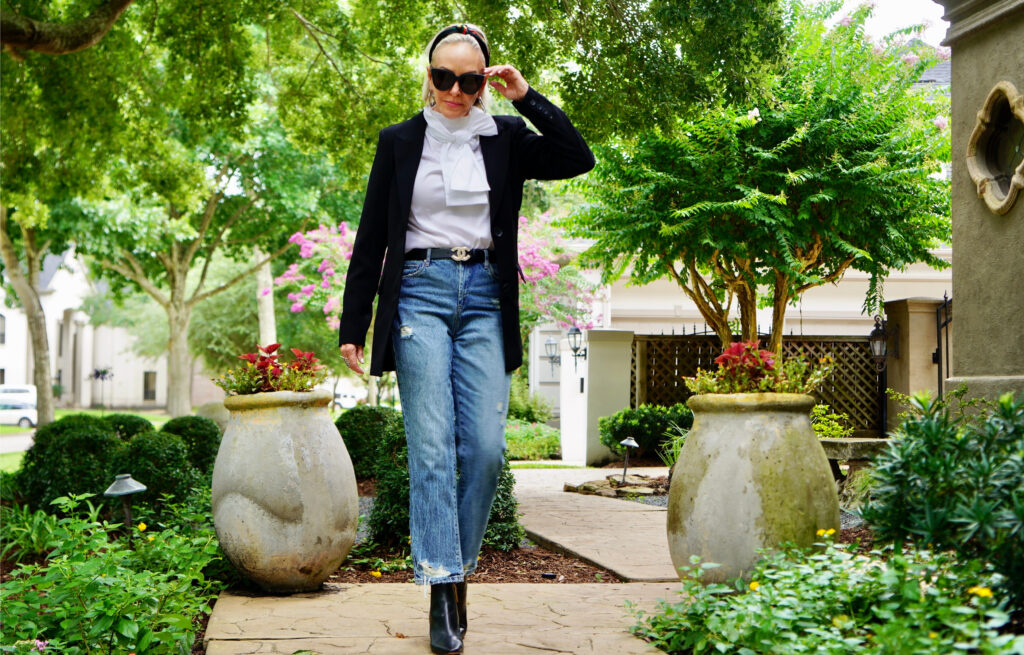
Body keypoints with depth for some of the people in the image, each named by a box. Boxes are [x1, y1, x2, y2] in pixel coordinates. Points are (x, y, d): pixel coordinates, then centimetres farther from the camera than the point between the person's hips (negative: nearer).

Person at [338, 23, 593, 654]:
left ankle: (459, 569, 11)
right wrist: (354, 326, 4)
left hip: (485, 298, 2)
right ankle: (444, 590, -10)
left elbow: (578, 158, -4)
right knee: (433, 447, -9)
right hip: (420, 291, -1)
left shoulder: (505, 139, 10)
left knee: (486, 448, -5)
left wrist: (527, 96, -5)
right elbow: (371, 238, 8)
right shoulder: (399, 141, 7)